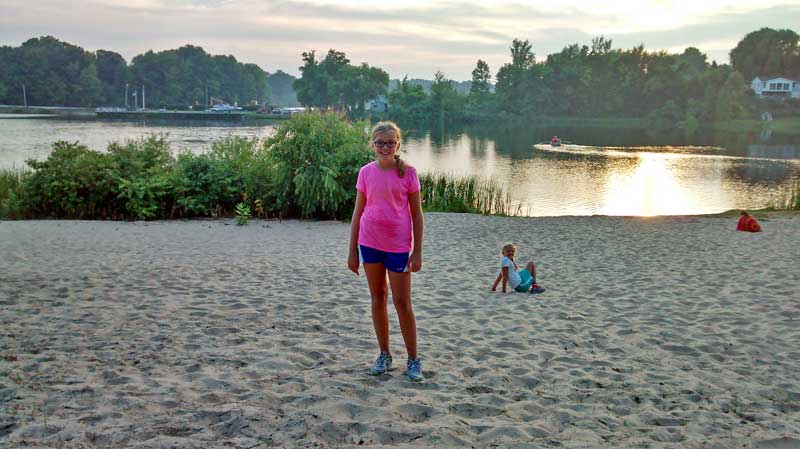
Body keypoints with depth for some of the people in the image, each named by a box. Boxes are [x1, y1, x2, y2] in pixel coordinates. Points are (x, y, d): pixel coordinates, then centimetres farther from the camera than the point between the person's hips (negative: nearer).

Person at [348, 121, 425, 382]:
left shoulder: (407, 172, -5)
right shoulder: (366, 172, 2)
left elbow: (417, 214, -2)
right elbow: (358, 213, 6)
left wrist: (417, 252, -6)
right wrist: (352, 251, 5)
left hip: (399, 245, -3)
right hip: (370, 242, 3)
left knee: (402, 302, 1)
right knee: (377, 298, 12)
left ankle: (413, 359, 14)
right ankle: (384, 355, 24)